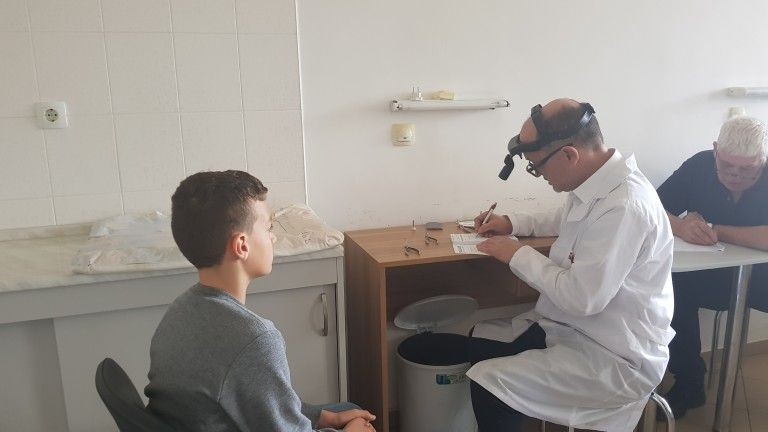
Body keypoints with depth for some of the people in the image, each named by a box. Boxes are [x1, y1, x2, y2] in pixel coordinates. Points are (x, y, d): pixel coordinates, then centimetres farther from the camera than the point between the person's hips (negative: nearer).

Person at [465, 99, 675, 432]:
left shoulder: (623, 206, -30)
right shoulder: (595, 181, -1)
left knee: (488, 385, -20)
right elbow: (566, 220, 23)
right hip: (573, 325, 9)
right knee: (479, 341, 13)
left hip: (615, 358, -9)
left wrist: (519, 255, -17)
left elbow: (582, 297, -29)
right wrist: (514, 223, 10)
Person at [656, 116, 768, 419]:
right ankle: (689, 384, -10)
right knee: (671, 286, -27)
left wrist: (713, 229, -29)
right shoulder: (700, 165, -12)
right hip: (714, 273, 2)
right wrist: (680, 226, -35)